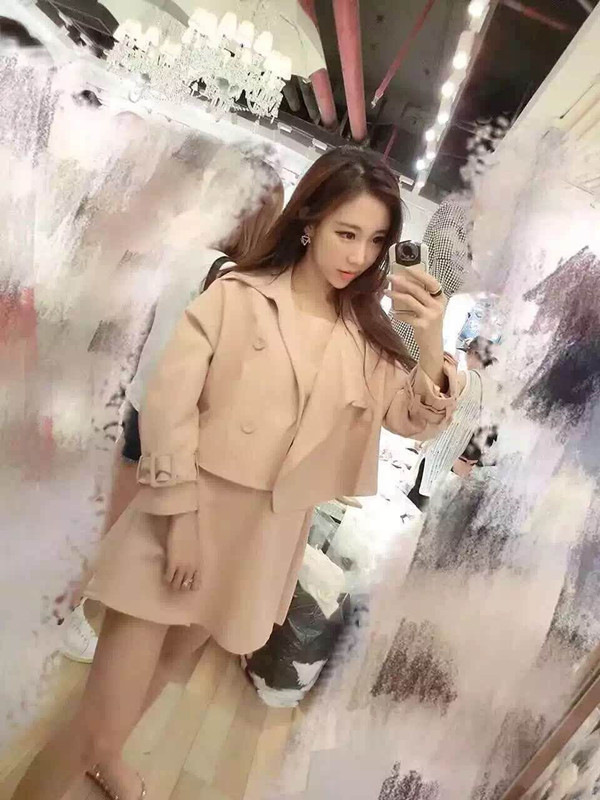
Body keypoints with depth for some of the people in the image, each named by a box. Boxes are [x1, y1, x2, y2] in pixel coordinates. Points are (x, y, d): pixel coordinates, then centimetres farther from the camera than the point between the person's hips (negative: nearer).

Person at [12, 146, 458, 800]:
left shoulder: (363, 335, 2)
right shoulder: (235, 298, -9)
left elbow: (417, 419, -4)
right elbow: (167, 406, -13)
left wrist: (431, 342, -22)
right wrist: (181, 517, -16)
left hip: (265, 539, 5)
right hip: (181, 520, -4)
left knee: (174, 660, 27)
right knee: (98, 724, -5)